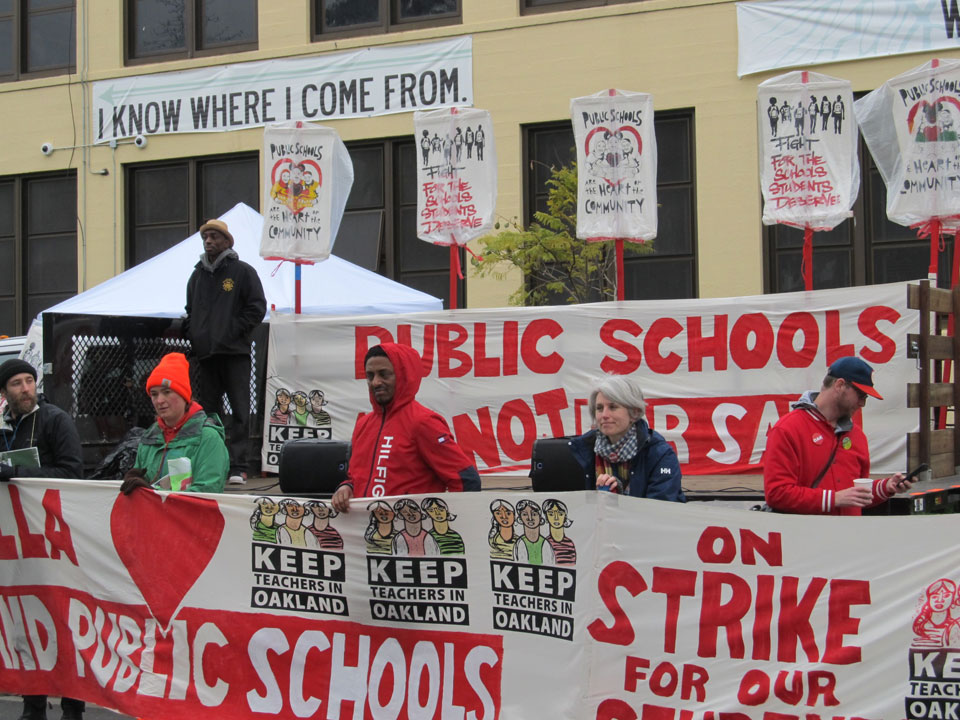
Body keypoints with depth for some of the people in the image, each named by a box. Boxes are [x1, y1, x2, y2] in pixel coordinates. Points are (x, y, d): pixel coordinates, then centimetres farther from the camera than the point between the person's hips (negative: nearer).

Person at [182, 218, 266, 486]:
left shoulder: (243, 271, 2)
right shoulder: (198, 275, 17)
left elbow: (257, 307, -3)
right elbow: (190, 310, 26)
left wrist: (234, 330, -10)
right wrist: (192, 334, 9)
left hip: (234, 353, -5)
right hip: (205, 354, 5)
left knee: (240, 411, -7)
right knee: (209, 411, 7)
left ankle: (238, 467, -8)